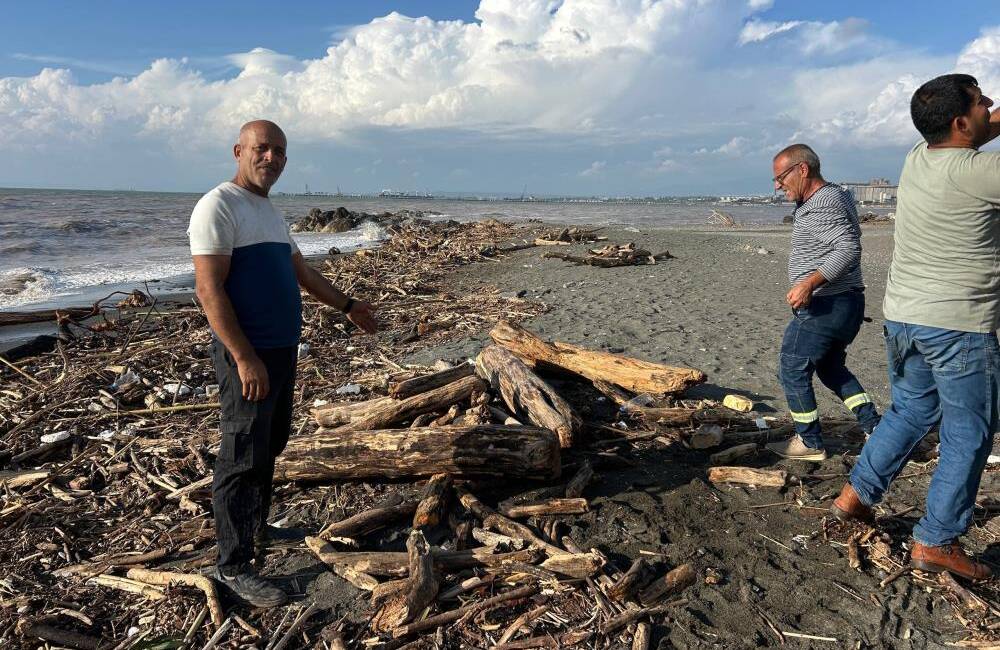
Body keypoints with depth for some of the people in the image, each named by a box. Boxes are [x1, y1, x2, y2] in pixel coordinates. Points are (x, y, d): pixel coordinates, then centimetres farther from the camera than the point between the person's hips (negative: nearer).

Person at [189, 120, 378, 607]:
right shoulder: (219, 206, -13)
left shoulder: (269, 212, 16)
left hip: (282, 348, 9)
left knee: (270, 445, 20)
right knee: (242, 460, -3)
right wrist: (244, 357, -24)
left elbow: (301, 271, 26)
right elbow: (209, 290, -20)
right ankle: (233, 566, 9)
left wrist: (347, 306, 27)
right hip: (248, 354, -9)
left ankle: (258, 526, 37)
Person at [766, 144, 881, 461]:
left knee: (792, 370, 1)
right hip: (846, 303, 11)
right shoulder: (835, 195, 15)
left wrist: (809, 283, -36)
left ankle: (809, 442, 11)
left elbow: (849, 249, -30)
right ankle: (874, 427, 21)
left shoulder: (823, 204, -19)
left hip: (823, 305, -11)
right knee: (831, 368, 23)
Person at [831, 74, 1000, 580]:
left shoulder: (917, 158, 5)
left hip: (902, 316, 8)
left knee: (910, 412, 23)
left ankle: (855, 495, 26)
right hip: (958, 325, -7)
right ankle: (935, 542, 13)